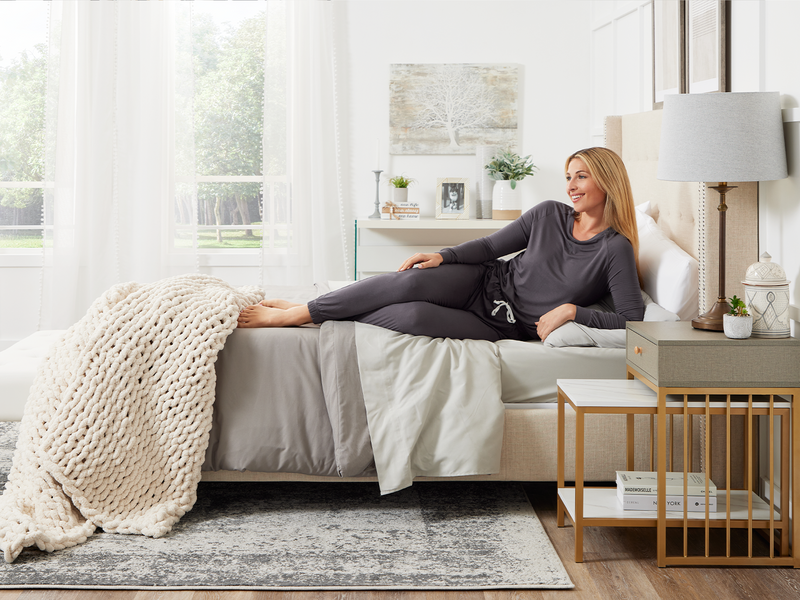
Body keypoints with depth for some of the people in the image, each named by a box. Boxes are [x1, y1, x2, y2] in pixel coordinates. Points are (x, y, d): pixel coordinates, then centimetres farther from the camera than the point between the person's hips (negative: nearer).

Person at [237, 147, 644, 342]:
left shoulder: (615, 249, -10)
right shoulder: (548, 215, 3)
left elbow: (632, 318, -15)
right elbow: (491, 246, 10)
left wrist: (572, 310, -23)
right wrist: (443, 256, -5)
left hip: (503, 326, -4)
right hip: (481, 283, 4)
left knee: (413, 316, -30)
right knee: (410, 281, -28)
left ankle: (306, 317, -16)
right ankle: (297, 310, -18)